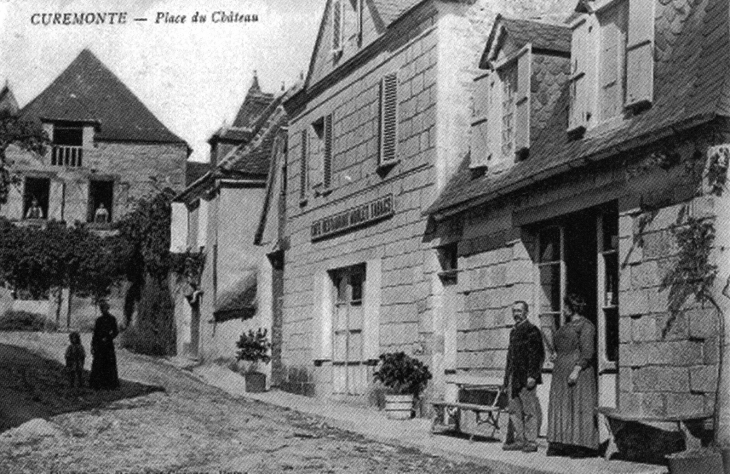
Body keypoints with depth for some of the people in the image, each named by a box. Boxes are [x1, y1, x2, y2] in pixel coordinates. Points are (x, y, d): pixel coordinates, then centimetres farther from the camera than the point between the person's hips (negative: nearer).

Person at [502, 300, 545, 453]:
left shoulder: (531, 330, -6)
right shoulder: (514, 331, 19)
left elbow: (536, 355, -12)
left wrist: (532, 376, -19)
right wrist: (507, 378, 18)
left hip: (526, 378, -8)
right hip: (513, 378, 8)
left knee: (530, 411, -3)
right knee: (515, 411, 8)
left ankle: (531, 442, 0)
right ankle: (520, 440, 14)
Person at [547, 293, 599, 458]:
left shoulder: (585, 325, -8)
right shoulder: (567, 325, 20)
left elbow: (587, 351, -16)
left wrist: (576, 370, -24)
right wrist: (557, 354, 11)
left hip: (578, 371, -9)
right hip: (561, 373, 9)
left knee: (578, 406, -9)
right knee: (561, 406, 5)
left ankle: (583, 446, -7)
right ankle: (561, 445, 7)